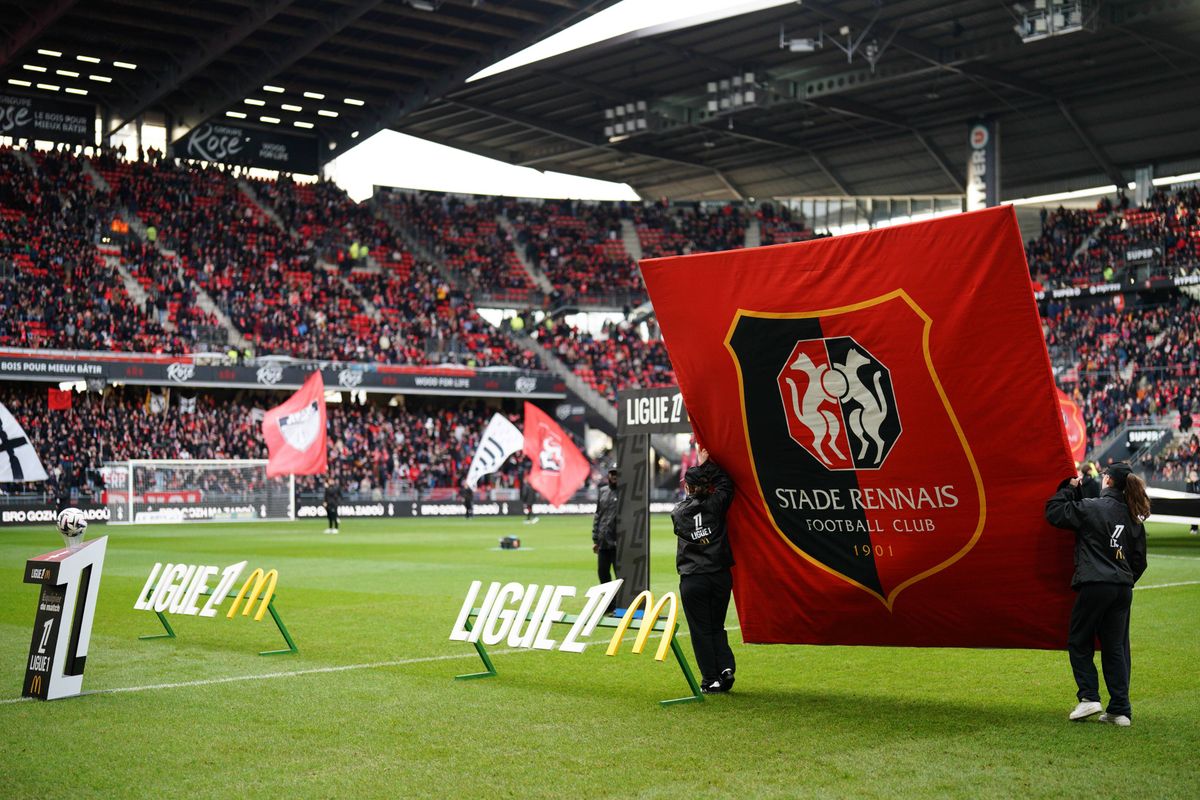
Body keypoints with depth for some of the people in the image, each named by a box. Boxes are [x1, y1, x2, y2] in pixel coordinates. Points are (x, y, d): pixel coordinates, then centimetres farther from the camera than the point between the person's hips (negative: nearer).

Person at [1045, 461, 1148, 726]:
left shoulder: (1091, 508, -7)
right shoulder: (1133, 517, 11)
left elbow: (1053, 512, -2)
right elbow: (1139, 560, 15)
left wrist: (1069, 488, 10)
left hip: (1095, 585, -6)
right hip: (1123, 589, 6)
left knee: (1079, 643, 8)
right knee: (1116, 648, 9)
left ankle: (1089, 697, -2)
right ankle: (1120, 710, 7)